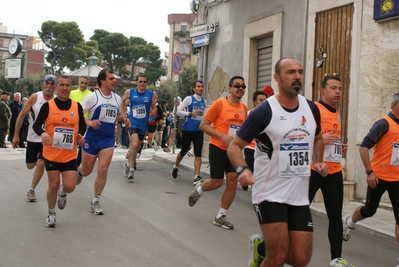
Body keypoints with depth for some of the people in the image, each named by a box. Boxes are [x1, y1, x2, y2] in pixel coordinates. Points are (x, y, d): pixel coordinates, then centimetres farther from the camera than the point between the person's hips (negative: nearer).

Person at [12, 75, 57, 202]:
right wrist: (16, 135, -4)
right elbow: (22, 115, -4)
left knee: (41, 164, -12)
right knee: (30, 165, 9)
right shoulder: (35, 98, -10)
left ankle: (31, 190, 5)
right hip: (33, 137, 1)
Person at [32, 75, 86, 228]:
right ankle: (51, 214, 25)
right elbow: (36, 125, -4)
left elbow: (82, 124, 14)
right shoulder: (47, 106, -6)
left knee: (70, 187, -5)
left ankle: (62, 193, 33)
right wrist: (42, 133, -26)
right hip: (51, 154, -1)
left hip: (70, 155, 2)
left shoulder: (77, 106, 1)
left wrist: (80, 135, -7)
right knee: (53, 185, 2)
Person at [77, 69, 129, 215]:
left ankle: (95, 202, 7)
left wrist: (123, 118, 0)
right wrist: (89, 122, -28)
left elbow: (120, 114, 23)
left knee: (102, 170, -7)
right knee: (86, 171, 11)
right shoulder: (93, 97, -10)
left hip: (108, 139, 3)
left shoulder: (117, 99, 6)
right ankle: (78, 171, 50)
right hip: (92, 138, -3)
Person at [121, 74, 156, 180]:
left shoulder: (151, 94, -2)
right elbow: (122, 101, 13)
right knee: (134, 144, -23)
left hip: (143, 124, 3)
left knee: (137, 146, 16)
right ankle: (131, 168, -13)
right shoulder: (129, 92, -4)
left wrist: (153, 112, -16)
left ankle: (129, 164, 38)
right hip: (132, 123, -3)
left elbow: (154, 108, 6)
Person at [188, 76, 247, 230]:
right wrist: (222, 136, -21)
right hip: (218, 148, -5)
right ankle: (198, 190, 33)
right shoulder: (220, 104, -12)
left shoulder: (243, 108, 5)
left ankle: (220, 217, 13)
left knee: (232, 183, -1)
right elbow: (203, 125, -12)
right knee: (216, 182, -2)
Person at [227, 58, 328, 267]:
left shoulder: (311, 109, 4)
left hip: (300, 197, 6)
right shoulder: (264, 112, -12)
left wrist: (318, 162, 5)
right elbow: (234, 146, -9)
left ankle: (262, 247, 34)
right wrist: (242, 169, -28)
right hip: (270, 195, -5)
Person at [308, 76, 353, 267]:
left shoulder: (337, 115, 16)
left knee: (336, 216, 6)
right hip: (313, 170, -7)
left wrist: (340, 147, 11)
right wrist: (319, 139, -23)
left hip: (334, 172, 7)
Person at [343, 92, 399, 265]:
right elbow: (363, 147, -15)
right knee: (370, 210, 10)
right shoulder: (384, 124, -11)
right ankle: (349, 222, 41)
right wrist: (369, 171, -18)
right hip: (379, 177, -5)